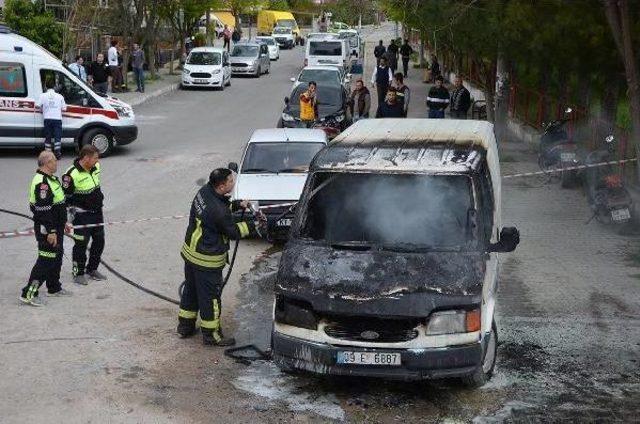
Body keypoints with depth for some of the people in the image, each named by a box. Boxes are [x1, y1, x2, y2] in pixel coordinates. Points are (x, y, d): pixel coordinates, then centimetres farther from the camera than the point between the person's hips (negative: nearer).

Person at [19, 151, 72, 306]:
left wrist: (63, 223, 26)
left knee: (57, 256, 19)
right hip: (47, 229, -10)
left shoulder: (51, 179, 11)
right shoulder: (41, 183, -23)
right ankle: (29, 293, -5)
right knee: (46, 260, -8)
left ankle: (54, 287, 34)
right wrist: (51, 231, -25)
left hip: (56, 226, 10)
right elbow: (43, 210, -26)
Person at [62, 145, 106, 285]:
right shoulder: (72, 175, -22)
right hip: (81, 214, -8)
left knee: (99, 240, 12)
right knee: (81, 244, -2)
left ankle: (92, 269, 28)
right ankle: (78, 273, 12)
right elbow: (65, 197, -16)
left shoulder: (96, 167, 1)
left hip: (97, 212, 8)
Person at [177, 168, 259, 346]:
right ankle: (211, 335, 22)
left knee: (191, 290, 24)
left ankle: (185, 325, 39)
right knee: (210, 296, 7)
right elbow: (234, 232, -15)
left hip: (190, 250, 9)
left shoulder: (205, 191, -6)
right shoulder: (219, 211, -31)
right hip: (207, 260, -9)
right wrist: (252, 225, -3)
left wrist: (237, 204, 4)